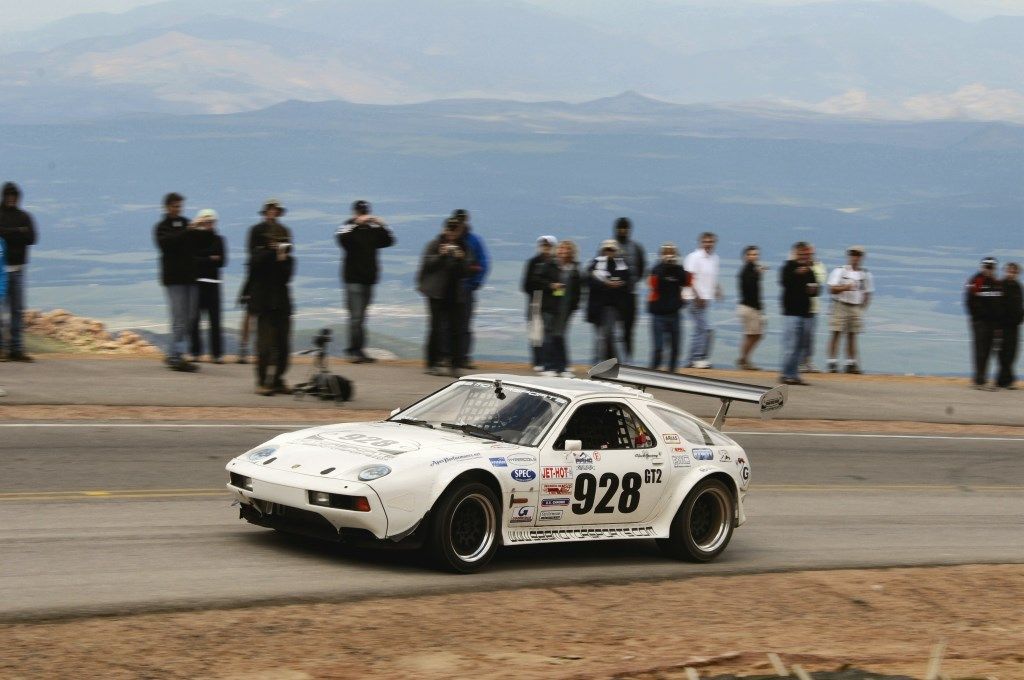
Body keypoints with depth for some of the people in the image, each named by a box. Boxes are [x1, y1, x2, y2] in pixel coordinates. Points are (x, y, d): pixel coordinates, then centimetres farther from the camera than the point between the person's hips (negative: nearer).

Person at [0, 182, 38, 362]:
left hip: (17, 268, 4)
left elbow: (31, 238, -3)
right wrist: (18, 233, -11)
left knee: (18, 309, 4)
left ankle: (15, 348, 6)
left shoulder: (24, 217, 12)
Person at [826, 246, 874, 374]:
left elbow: (867, 294, 12)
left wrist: (862, 309, 4)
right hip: (840, 305, -3)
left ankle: (851, 363, 7)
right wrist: (845, 288, -23)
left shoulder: (866, 275, 8)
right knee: (836, 334, -5)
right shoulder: (839, 271, -1)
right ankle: (832, 363, -4)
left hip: (856, 307, 3)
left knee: (852, 336, 4)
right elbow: (832, 289, -8)